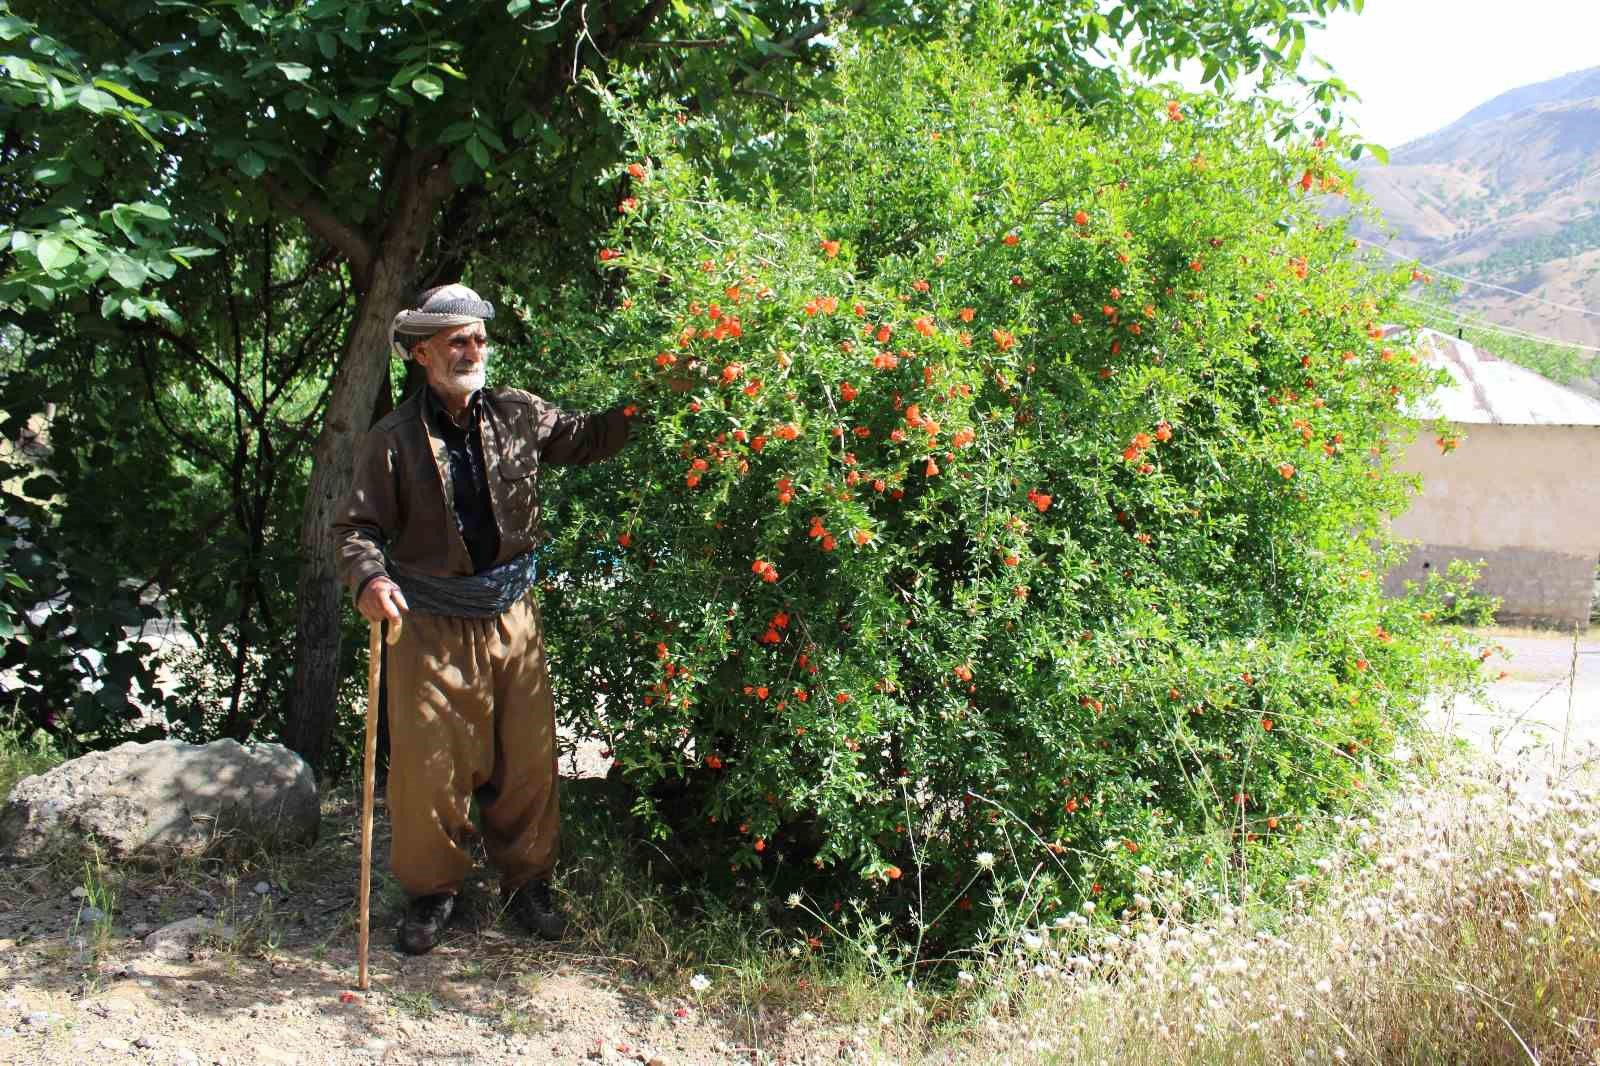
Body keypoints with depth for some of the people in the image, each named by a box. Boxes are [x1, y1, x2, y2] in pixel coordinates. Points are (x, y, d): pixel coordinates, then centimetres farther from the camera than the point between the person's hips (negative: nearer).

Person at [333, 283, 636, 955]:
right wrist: (369, 578, -25)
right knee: (429, 766, 3)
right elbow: (357, 528, -5)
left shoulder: (519, 415, 4)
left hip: (513, 617, 3)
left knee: (527, 760, 9)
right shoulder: (395, 439, -5)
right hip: (431, 627, -3)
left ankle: (526, 882, 28)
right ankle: (432, 891, 24)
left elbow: (588, 439, 15)